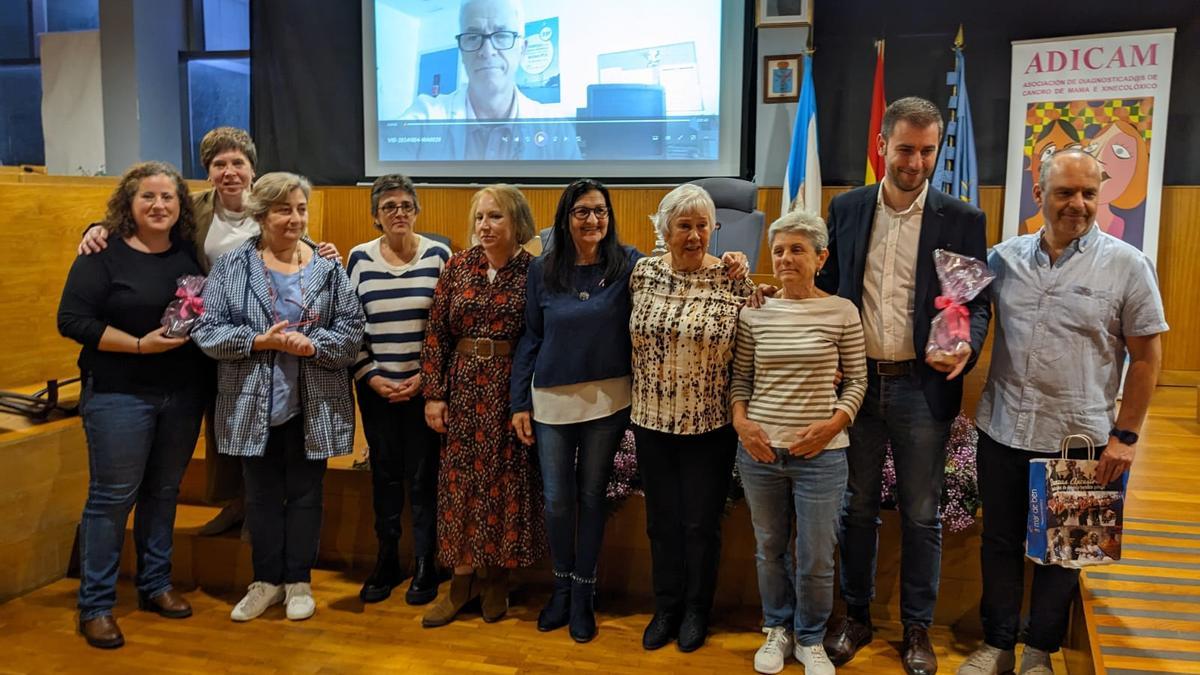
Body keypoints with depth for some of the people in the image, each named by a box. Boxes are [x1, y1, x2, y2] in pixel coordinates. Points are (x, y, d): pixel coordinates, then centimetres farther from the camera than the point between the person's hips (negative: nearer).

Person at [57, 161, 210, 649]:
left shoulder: (189, 254, 6)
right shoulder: (103, 255, -8)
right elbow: (72, 321, -12)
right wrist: (140, 345, -19)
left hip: (184, 394, 5)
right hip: (119, 395, -4)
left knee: (164, 492, 13)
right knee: (112, 496, 0)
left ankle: (155, 585, 28)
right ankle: (95, 605, 12)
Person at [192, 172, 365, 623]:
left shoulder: (328, 268, 0)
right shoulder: (231, 266, -1)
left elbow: (352, 329, -3)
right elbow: (207, 330, -7)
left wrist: (312, 345, -19)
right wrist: (260, 341, -19)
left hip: (312, 406, 0)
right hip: (253, 405, 0)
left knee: (305, 493, 10)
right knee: (261, 495, 12)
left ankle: (299, 582, 25)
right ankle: (267, 581, 28)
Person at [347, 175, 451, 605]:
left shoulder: (438, 255, -2)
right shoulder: (360, 258, 3)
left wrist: (425, 378, -8)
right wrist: (372, 377, -4)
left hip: (424, 387, -2)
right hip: (376, 387, 2)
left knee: (423, 476, 2)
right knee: (384, 474, 10)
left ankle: (425, 567, 17)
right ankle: (386, 561, 24)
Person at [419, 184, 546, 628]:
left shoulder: (533, 271, -4)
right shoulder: (458, 267, 3)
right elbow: (436, 333, 2)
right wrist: (433, 393, -2)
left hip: (512, 389, -2)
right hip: (464, 387, 2)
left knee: (506, 478, 5)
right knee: (460, 478, 6)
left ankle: (495, 577, 22)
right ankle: (463, 576, 19)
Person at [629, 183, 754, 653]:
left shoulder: (732, 281, -8)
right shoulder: (643, 273, 0)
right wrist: (635, 400, 11)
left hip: (710, 424, -2)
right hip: (652, 421, 3)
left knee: (701, 522, 9)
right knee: (662, 519, 14)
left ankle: (697, 611, 29)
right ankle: (666, 607, 31)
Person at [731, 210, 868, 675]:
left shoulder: (841, 312, -4)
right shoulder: (754, 313, 1)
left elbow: (857, 381, 1)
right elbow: (740, 377, 8)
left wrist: (832, 425, -13)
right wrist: (740, 422, -7)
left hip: (820, 454, -2)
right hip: (759, 450, 2)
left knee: (816, 559, 6)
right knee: (769, 548, 16)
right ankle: (777, 630, 37)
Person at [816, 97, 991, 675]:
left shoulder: (962, 219, -1)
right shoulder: (846, 209, 5)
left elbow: (977, 301, 1)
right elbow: (828, 287, 9)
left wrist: (968, 345, -19)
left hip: (922, 388, -1)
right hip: (855, 382, 2)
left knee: (921, 515, 10)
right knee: (857, 508, 14)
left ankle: (917, 628, 27)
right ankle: (856, 617, 30)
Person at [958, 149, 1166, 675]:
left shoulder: (1128, 265, -6)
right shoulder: (1004, 258, 1)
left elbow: (1146, 357, -4)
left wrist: (1124, 435, -6)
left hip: (1079, 438, -2)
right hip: (1002, 432, 2)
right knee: (1000, 542, 13)